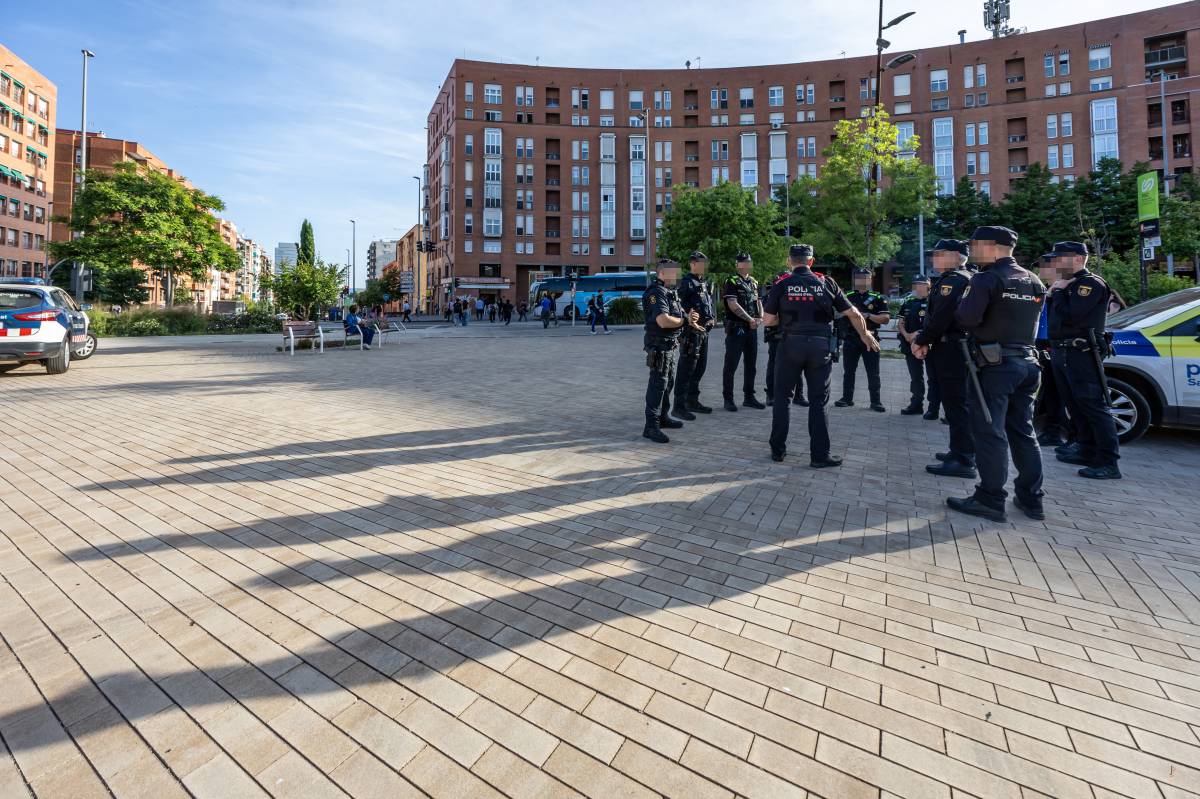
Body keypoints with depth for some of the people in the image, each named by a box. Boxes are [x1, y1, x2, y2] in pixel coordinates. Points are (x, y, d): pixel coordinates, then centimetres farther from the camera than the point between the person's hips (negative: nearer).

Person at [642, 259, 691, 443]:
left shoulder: (670, 292, 16)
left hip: (669, 345, 10)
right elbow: (663, 321, -30)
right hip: (659, 345, -10)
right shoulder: (657, 293, -18)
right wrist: (685, 320, -14)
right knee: (658, 384, -9)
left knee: (668, 382, 18)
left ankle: (663, 417, 31)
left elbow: (677, 314, 18)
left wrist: (688, 316, -5)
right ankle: (651, 426, -5)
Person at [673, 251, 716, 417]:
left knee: (700, 368, 15)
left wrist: (712, 319, 13)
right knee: (686, 370, -7)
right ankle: (679, 406, -1)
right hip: (691, 332, -9)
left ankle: (692, 401, 26)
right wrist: (689, 321, -23)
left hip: (704, 331, 9)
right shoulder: (686, 282, -9)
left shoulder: (704, 283, 19)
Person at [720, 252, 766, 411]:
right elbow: (733, 304, -16)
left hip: (752, 328, 7)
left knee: (751, 365, 11)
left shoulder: (754, 282, 16)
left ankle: (749, 397, 21)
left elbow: (758, 301, 18)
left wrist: (760, 318, -1)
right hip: (736, 327, -7)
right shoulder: (732, 281, -6)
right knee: (731, 365, -3)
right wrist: (750, 320, -13)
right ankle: (728, 399, 4)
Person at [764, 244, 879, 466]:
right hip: (820, 346, 1)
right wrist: (865, 334, 22)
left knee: (782, 397, 10)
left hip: (790, 345, -1)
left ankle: (778, 449, 14)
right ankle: (820, 455, 8)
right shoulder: (826, 283, 4)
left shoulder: (782, 284, 0)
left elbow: (767, 320, 0)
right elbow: (854, 314, 6)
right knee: (818, 401, 7)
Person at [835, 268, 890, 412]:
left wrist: (868, 316, -17)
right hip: (850, 339, 2)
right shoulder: (847, 297, 10)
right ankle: (847, 398, 17)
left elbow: (885, 318, -3)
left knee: (873, 373, 1)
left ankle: (875, 401, 6)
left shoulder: (877, 298, 5)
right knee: (848, 371, 7)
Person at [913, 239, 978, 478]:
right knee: (956, 402, 17)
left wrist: (921, 341, -9)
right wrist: (925, 337, 6)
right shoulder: (967, 278, 19)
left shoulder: (953, 280, -14)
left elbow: (941, 317, -22)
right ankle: (961, 450, 27)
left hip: (951, 351, -10)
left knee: (956, 403, -8)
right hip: (958, 348, 10)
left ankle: (963, 461, -4)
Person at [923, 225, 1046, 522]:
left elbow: (966, 318, -18)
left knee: (990, 432, -3)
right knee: (1023, 431, 14)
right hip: (1027, 363, 8)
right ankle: (1031, 498, 20)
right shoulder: (1034, 281, 15)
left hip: (995, 364, -8)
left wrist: (964, 301, 0)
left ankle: (991, 500, 1)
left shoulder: (987, 279, -11)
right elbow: (1029, 318, 19)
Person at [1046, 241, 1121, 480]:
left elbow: (1070, 315, -22)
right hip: (1061, 352, 10)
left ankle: (1108, 463, -6)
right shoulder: (1068, 284, 18)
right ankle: (1086, 450, 25)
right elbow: (1053, 315, 17)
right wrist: (1053, 293, 3)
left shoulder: (1091, 283, -10)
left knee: (1093, 406, -9)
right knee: (1075, 405, 15)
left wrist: (1058, 292, -8)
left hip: (1082, 354, -9)